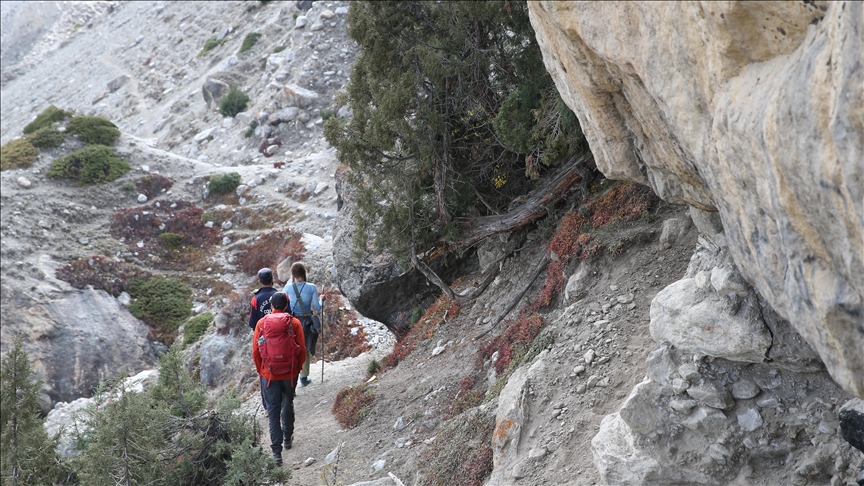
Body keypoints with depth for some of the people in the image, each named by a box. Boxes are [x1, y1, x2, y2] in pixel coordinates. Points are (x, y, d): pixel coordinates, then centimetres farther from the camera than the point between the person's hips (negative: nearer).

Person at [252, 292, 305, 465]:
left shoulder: (261, 324, -5)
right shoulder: (294, 323, -7)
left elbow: (255, 351, -2)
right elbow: (302, 350, -4)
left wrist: (260, 371, 13)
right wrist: (297, 368, 12)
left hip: (269, 374, -1)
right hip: (290, 373, 1)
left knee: (273, 410, 3)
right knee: (288, 405, 22)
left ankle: (276, 451, -3)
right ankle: (287, 438, 38)